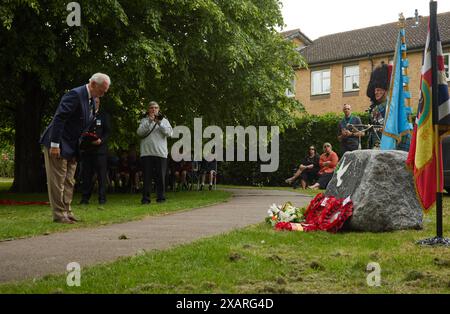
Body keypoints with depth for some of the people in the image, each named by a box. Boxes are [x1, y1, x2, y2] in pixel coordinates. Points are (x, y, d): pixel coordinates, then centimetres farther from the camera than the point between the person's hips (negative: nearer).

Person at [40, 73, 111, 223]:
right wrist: (55, 144, -25)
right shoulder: (75, 95, -19)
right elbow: (59, 119, -24)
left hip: (72, 147, 9)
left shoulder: (91, 100, 9)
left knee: (69, 182, 12)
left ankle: (66, 212, 19)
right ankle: (59, 215, 2)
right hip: (59, 145, -9)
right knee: (57, 181, -3)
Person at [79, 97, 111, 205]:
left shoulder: (104, 115, 10)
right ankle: (85, 198, 5)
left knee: (101, 174, -2)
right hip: (86, 149, 1)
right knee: (86, 174, 1)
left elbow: (108, 131, 3)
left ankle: (102, 198, 1)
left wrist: (101, 140, -15)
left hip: (100, 148, -1)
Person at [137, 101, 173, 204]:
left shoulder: (164, 120, 14)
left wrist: (159, 123, -11)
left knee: (160, 177, 1)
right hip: (146, 153, 0)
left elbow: (169, 133, -1)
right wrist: (149, 122, -10)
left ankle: (160, 197, 7)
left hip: (161, 153, 0)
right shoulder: (144, 120, 13)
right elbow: (140, 132, -3)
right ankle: (145, 198, 1)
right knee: (147, 177, -2)